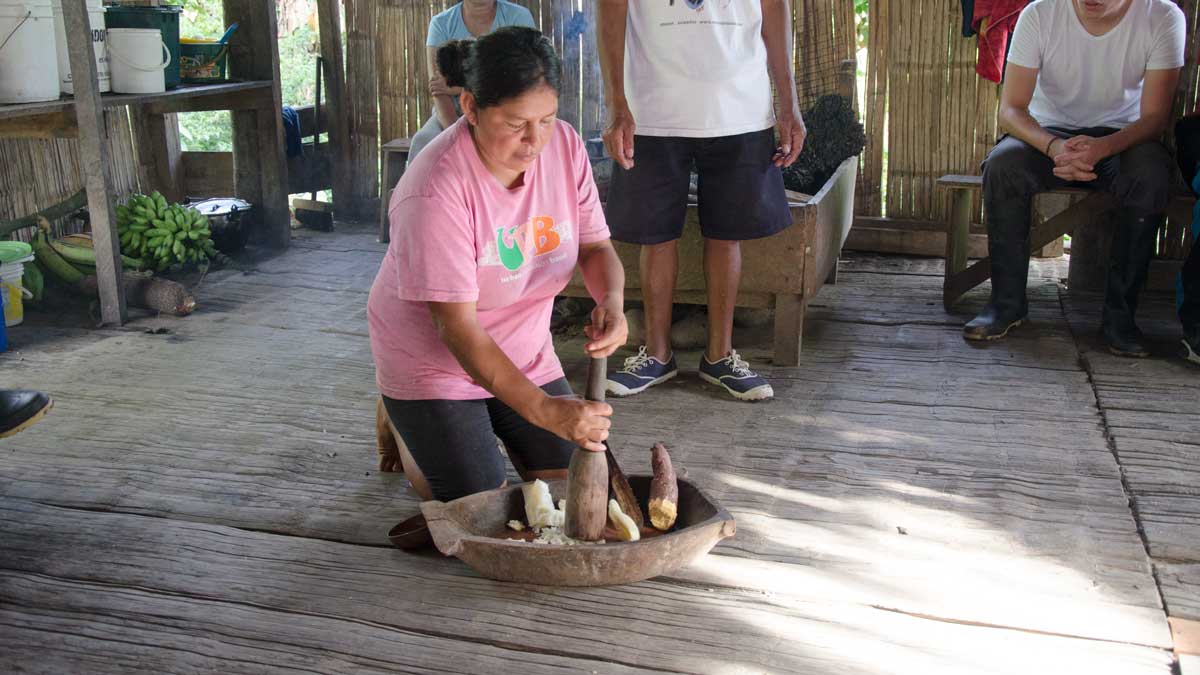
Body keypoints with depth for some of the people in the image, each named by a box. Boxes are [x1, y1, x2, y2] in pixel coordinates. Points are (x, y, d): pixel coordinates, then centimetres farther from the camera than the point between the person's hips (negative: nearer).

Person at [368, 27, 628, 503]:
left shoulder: (564, 145, -12)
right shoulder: (434, 191, -30)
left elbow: (595, 245, -3)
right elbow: (457, 327, -32)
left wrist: (611, 299, -27)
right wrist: (543, 409, -40)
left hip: (525, 355, 6)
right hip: (433, 362, -5)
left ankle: (495, 428, 32)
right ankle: (404, 425, 23)